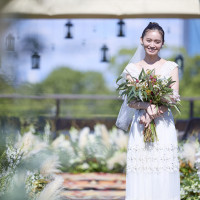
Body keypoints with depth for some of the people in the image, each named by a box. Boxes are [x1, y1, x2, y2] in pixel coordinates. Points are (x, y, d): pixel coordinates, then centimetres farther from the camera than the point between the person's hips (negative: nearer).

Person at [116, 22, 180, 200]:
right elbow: (130, 101, 2)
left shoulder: (171, 67, 6)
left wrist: (154, 114, -15)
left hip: (163, 125, -1)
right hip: (139, 126, 1)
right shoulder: (132, 68, 9)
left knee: (163, 177, -4)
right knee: (140, 179, -2)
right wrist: (147, 106, -18)